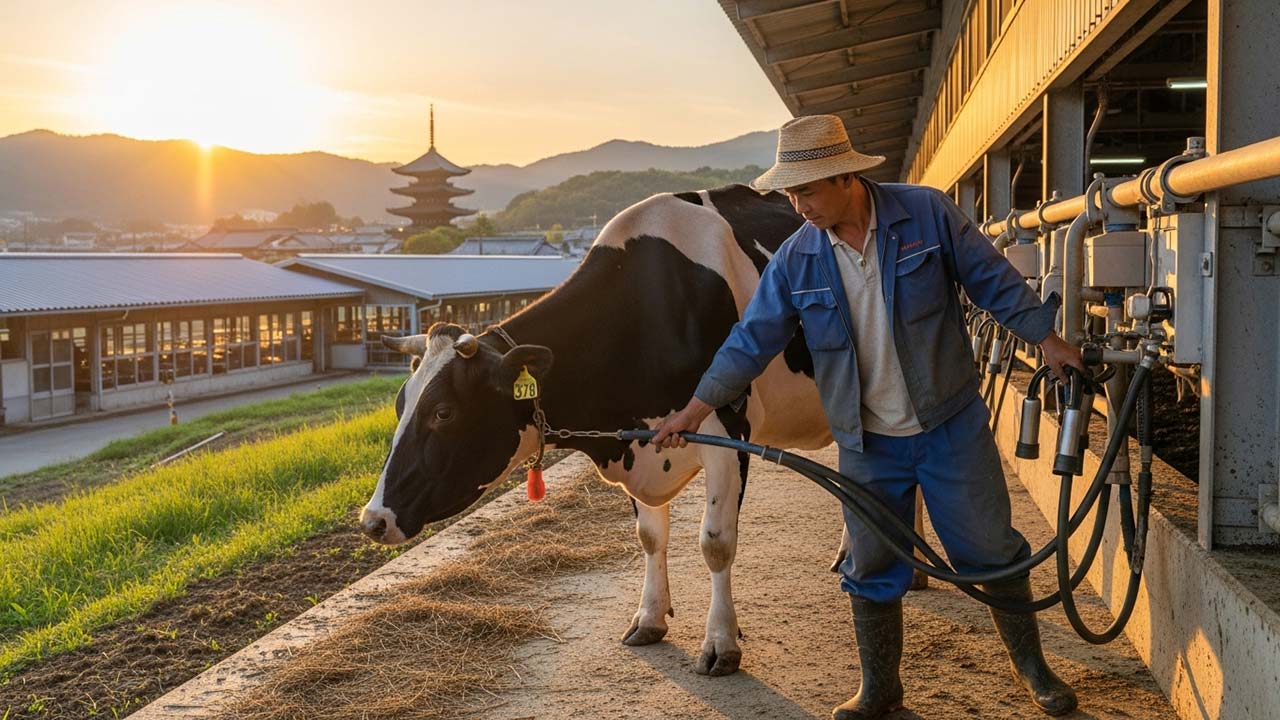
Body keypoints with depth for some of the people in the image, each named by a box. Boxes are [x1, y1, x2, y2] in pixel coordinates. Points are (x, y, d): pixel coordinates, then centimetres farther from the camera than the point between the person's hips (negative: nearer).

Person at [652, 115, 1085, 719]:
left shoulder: (927, 213, -11)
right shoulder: (796, 259, -5)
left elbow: (993, 279, -2)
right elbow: (753, 338, -1)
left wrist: (1045, 337, 0)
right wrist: (696, 408, -6)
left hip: (952, 425, -2)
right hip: (866, 443, 2)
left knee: (991, 551, 8)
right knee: (872, 569, 10)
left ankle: (1032, 668, 29)